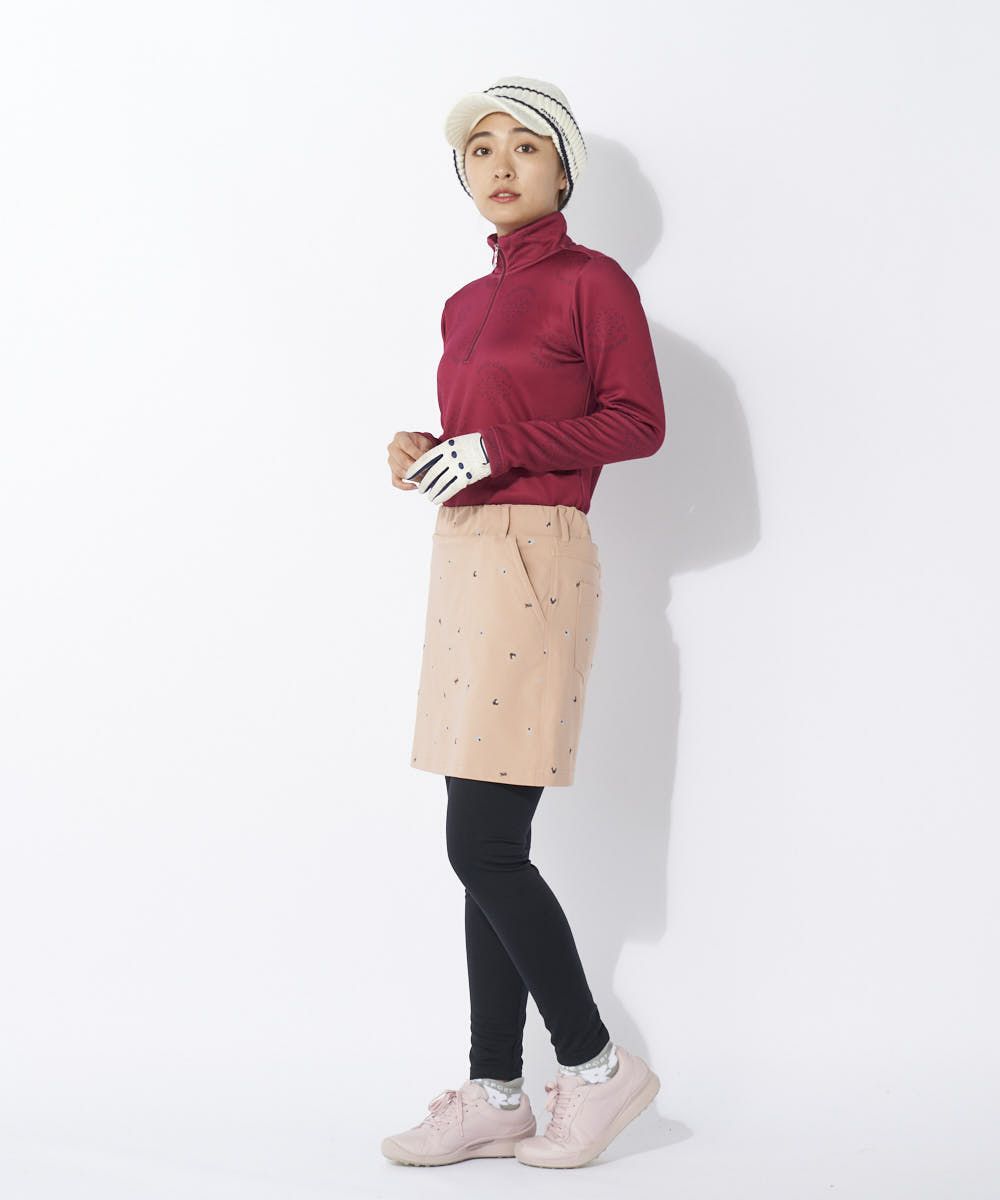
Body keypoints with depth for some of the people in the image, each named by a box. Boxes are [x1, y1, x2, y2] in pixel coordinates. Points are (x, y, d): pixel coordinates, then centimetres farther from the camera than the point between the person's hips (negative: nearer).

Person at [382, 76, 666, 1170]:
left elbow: (638, 422, -10)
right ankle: (495, 1097, 14)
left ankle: (595, 1065, 7)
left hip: (533, 563, -8)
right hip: (463, 559, 8)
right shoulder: (467, 306, 18)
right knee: (487, 849, 8)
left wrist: (496, 448, -15)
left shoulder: (591, 281, -3)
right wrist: (423, 456, 4)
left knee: (483, 847, -10)